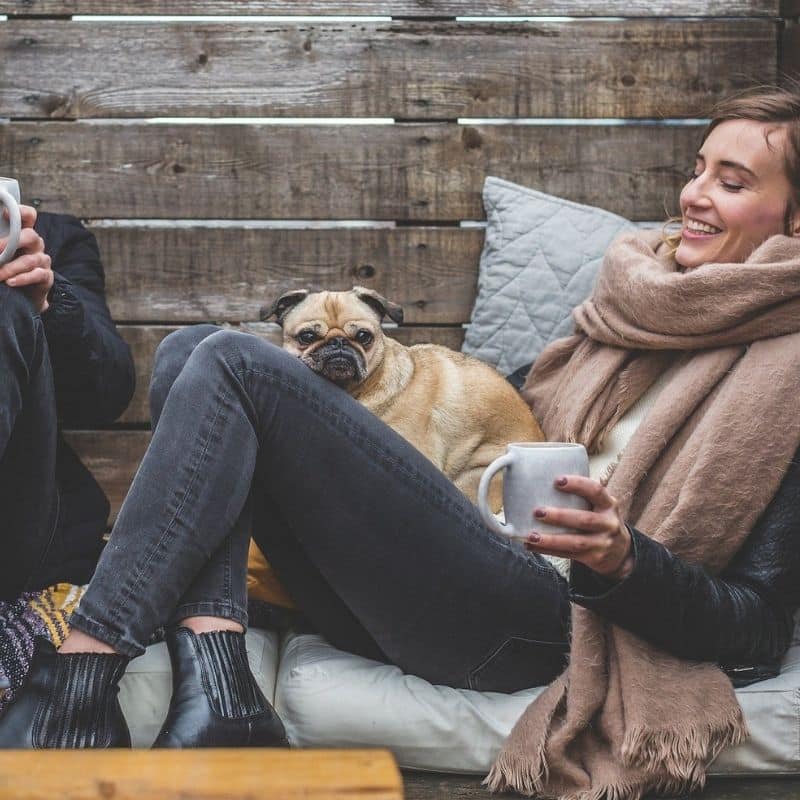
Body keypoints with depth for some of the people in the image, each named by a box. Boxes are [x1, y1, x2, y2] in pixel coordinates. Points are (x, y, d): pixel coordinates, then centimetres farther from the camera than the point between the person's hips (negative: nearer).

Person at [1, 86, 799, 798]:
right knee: (187, 350, -1)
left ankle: (75, 685, -16)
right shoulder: (633, 304, 19)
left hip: (538, 624, -8)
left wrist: (625, 560, -24)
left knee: (233, 365, -17)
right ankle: (215, 690, -18)